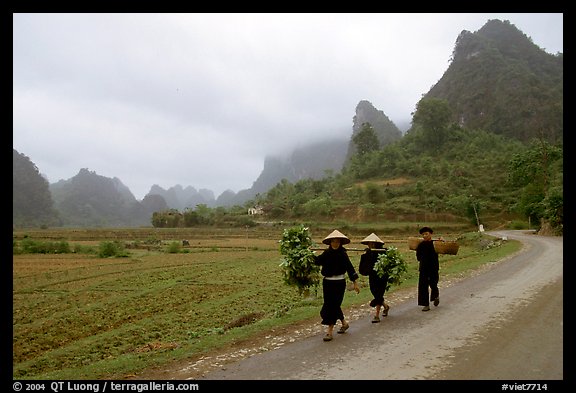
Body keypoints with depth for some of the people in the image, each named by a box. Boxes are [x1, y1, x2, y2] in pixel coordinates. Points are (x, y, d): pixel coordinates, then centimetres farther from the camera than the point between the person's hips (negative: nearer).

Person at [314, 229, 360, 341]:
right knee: (333, 305, 14)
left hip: (339, 283, -5)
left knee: (333, 306, -6)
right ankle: (344, 323, 36)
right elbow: (318, 261, -8)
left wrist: (355, 283, -6)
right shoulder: (327, 253, 2)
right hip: (327, 282, 5)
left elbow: (350, 268, -6)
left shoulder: (343, 254, -8)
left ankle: (330, 331, 0)